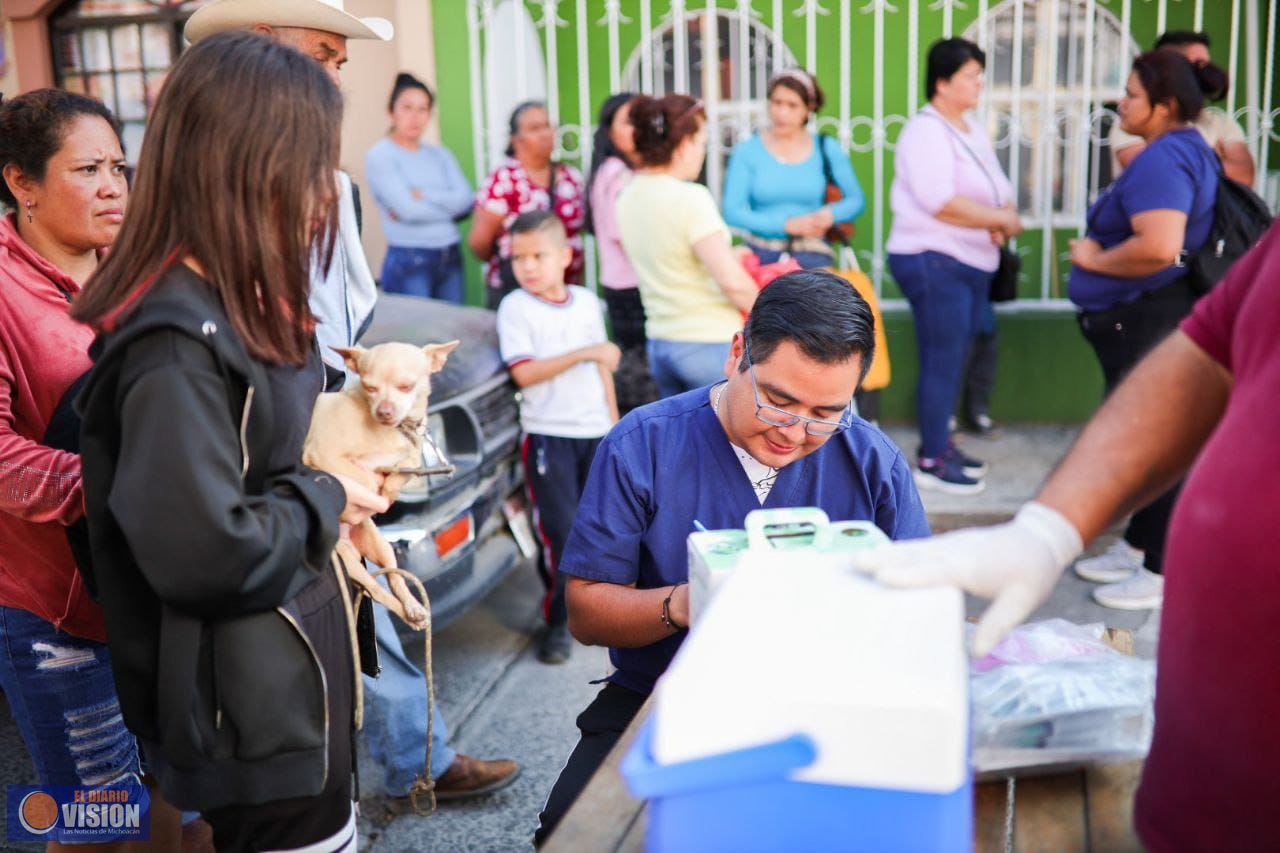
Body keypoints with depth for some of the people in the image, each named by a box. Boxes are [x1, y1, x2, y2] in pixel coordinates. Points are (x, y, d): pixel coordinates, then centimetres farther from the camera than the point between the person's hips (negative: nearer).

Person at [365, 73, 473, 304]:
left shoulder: (439, 154, 12)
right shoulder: (379, 155, -4)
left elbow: (466, 199, -1)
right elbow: (407, 208, -14)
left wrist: (423, 196, -11)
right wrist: (448, 204, -2)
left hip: (451, 259, 6)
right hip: (408, 262, -6)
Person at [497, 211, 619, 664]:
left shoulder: (586, 302, 9)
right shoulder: (515, 307, -5)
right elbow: (524, 372, -15)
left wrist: (615, 425, 14)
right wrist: (583, 354, -21)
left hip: (596, 431, 4)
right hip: (548, 435, -4)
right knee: (560, 531, -5)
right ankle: (559, 621, 6)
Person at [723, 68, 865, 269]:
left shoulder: (827, 149, 7)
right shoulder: (747, 151, 1)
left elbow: (856, 200, 13)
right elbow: (732, 211, -5)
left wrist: (830, 213, -8)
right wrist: (787, 224, -12)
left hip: (811, 254, 1)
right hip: (762, 253, 0)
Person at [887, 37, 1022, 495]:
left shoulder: (973, 131, 16)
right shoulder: (925, 131, -12)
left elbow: (999, 189, 15)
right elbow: (940, 202, -24)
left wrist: (1004, 220, -8)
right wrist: (1001, 219, -16)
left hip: (972, 263, 9)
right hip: (934, 261, -9)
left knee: (953, 361, 14)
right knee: (942, 362, -7)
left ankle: (940, 444, 25)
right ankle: (931, 462, 0)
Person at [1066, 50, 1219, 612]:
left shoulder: (1162, 158, -20)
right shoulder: (1186, 148, 14)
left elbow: (1159, 247, -34)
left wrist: (1094, 259, -18)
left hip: (1148, 322, -11)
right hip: (1145, 319, 11)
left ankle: (1163, 572, 9)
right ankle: (1139, 546, 33)